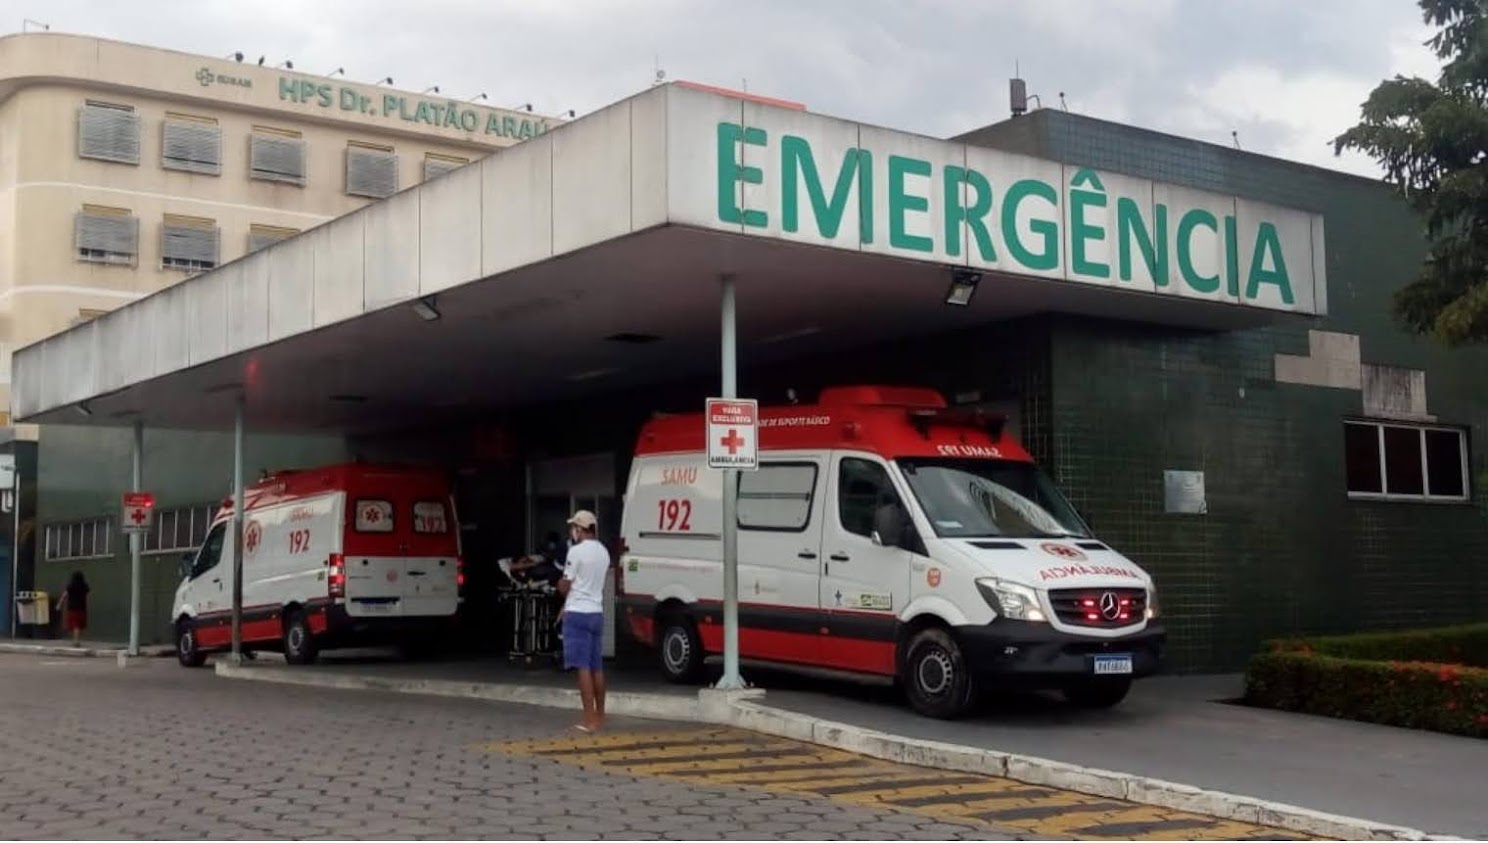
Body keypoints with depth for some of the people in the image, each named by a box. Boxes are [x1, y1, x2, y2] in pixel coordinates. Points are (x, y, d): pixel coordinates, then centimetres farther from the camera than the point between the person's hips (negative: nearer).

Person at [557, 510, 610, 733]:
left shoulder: (577, 551, -12)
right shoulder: (603, 552, 12)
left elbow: (564, 587, -9)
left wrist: (560, 582, 13)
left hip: (578, 614, -7)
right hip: (596, 612, 8)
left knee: (583, 667, -8)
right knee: (597, 667, 13)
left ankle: (590, 720, -10)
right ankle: (599, 717, 19)